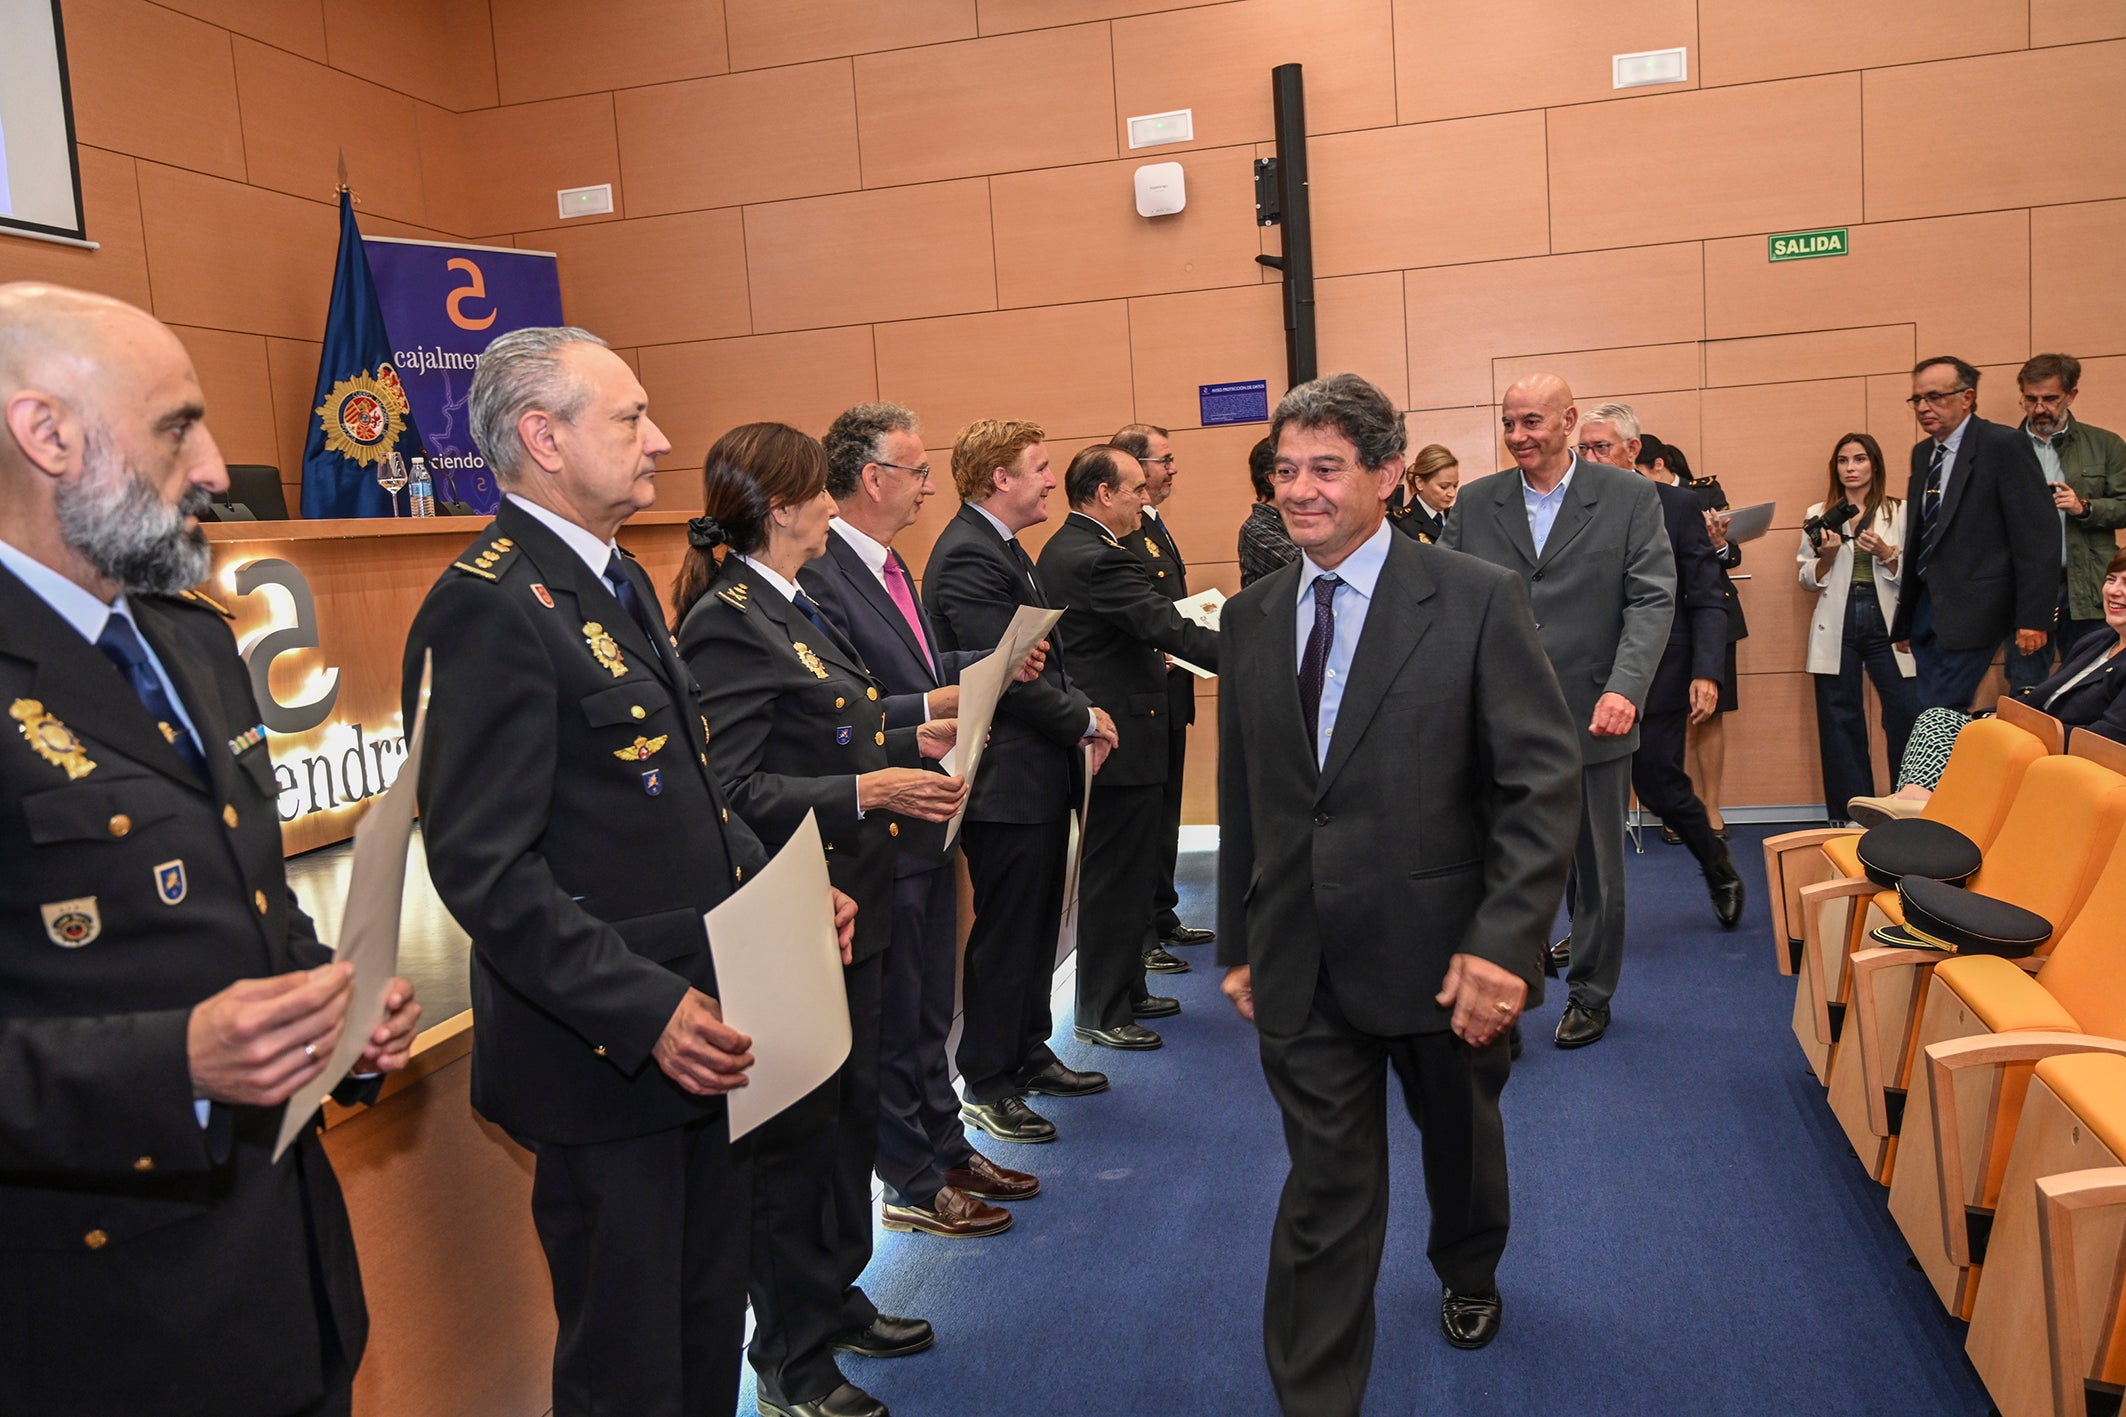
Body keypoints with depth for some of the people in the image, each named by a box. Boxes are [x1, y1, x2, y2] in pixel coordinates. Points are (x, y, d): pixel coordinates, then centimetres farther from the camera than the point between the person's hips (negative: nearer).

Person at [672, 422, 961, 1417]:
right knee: (796, 1136, 5)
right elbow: (732, 793, -24)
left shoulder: (786, 607, 12)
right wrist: (867, 792, -26)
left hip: (847, 911, 10)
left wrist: (913, 742, 9)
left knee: (849, 1113, 21)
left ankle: (837, 1300, 39)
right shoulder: (728, 623, -19)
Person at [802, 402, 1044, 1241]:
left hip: (926, 824, 10)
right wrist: (932, 710, -28)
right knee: (892, 1022, 7)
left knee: (929, 1012, 22)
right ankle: (911, 1185, 22)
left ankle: (947, 1149, 37)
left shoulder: (889, 565, 11)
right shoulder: (819, 574, -21)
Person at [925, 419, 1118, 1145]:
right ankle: (986, 1086, 16)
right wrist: (1085, 721, -11)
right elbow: (1008, 678, -24)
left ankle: (1030, 1055, 34)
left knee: (1038, 927, 19)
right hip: (1008, 780, -10)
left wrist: (1084, 712, 1)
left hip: (1042, 773, 10)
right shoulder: (968, 557, -20)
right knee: (1005, 936, 2)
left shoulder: (1004, 547, 13)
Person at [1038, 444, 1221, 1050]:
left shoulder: (1062, 549, 11)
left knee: (1123, 875, 20)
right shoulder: (1099, 559, -22)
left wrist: (1149, 655, 14)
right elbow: (1173, 631, -28)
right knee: (1117, 879, 1)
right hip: (1123, 742, -11)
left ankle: (1126, 991, 33)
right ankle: (1102, 1014, 13)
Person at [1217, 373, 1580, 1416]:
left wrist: (1502, 942, -21)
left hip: (1441, 954, -1)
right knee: (1324, 1192, 5)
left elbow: (1542, 780, -13)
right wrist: (1240, 943, 11)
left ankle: (1468, 1278, 55)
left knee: (1460, 1140, 24)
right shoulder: (1250, 618, 4)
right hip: (1301, 966, 2)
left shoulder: (1476, 601, -10)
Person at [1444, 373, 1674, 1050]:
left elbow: (1653, 599, -6)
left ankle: (1590, 995, 31)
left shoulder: (1629, 497, 0)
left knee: (1596, 867, 13)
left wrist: (1625, 689, -19)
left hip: (1594, 719, 0)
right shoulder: (1474, 504, 5)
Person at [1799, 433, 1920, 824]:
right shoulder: (1819, 515, 11)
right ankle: (1850, 817, 10)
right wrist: (1826, 556, -7)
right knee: (1840, 722, 2)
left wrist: (1886, 555, -13)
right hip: (1837, 627, 1)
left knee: (1907, 716, -10)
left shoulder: (1900, 512, 8)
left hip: (1886, 623, -1)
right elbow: (1807, 581, 11)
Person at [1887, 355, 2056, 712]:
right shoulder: (1922, 453, 13)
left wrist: (2033, 616, -18)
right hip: (1925, 604, 7)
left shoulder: (2004, 445, -9)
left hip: (1971, 611, -7)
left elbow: (2038, 534, -13)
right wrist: (1904, 618, 17)